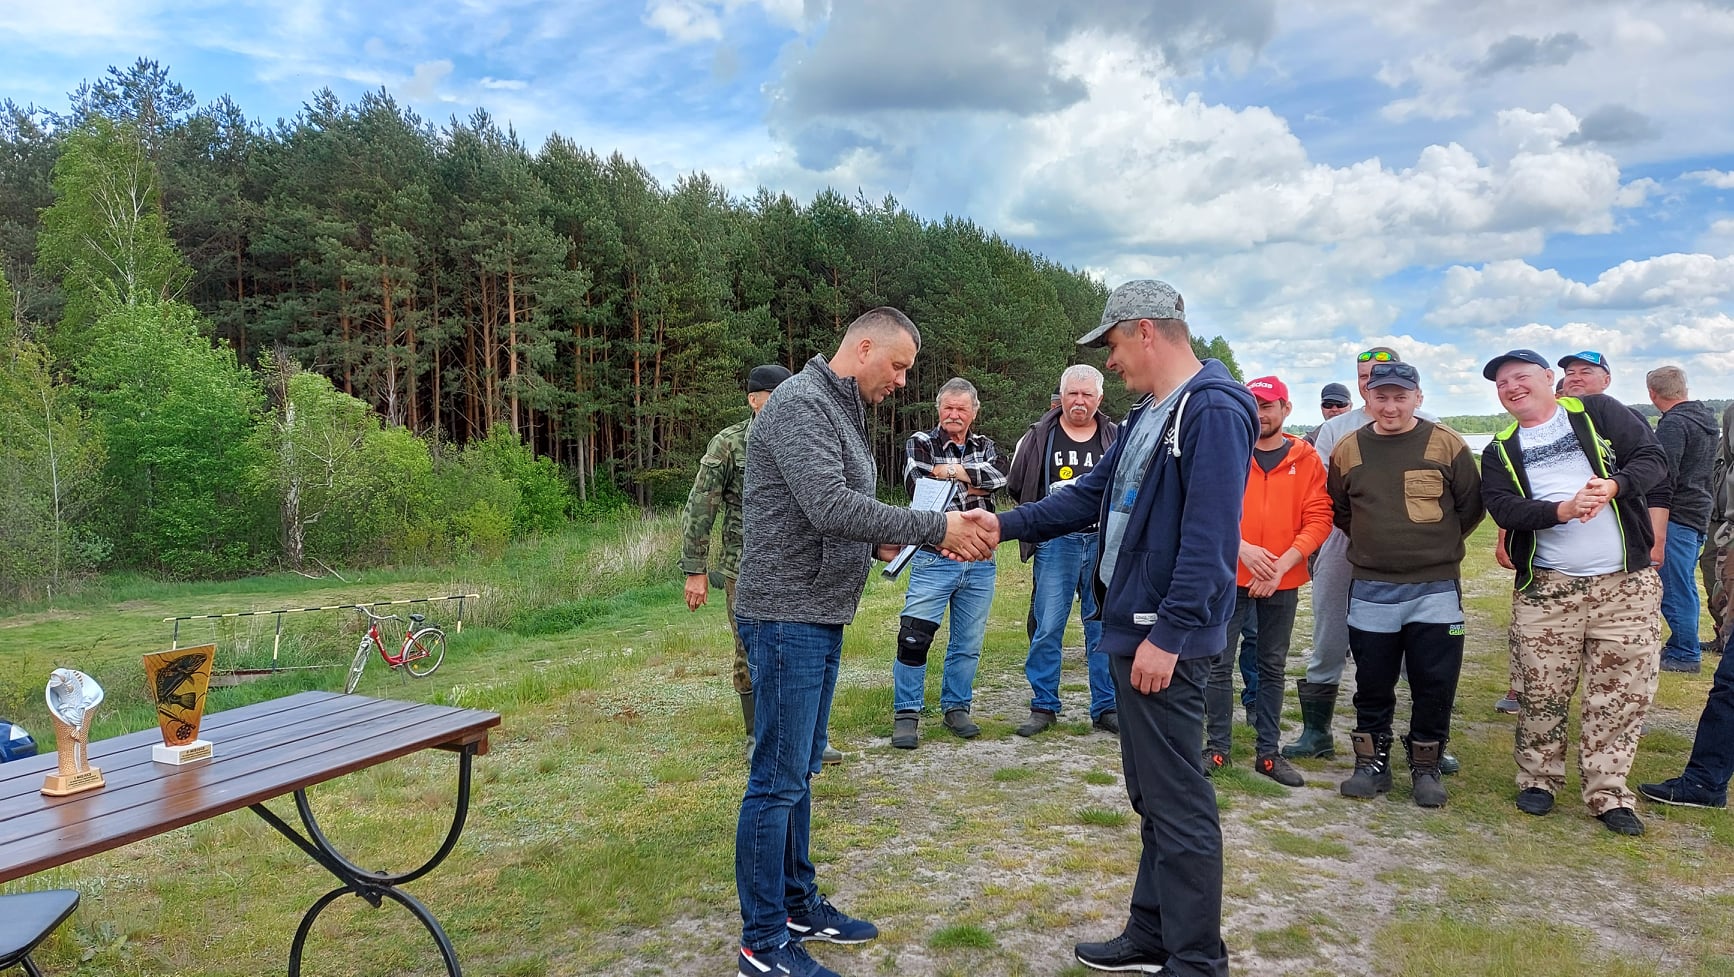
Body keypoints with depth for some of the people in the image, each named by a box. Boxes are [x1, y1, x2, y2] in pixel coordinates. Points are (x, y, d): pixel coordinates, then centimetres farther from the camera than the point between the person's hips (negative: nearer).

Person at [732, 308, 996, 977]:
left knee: (800, 772, 17)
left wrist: (884, 542, 1)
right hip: (787, 617, -10)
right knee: (778, 781, -2)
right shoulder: (800, 404, -15)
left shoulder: (843, 412, 16)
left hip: (821, 619, 10)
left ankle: (799, 906, 30)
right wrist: (935, 528, -22)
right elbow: (829, 508, -27)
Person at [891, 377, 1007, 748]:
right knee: (914, 638, -7)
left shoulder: (985, 447, 13)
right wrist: (972, 485, -10)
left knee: (968, 644, 12)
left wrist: (950, 471, -15)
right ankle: (907, 714, 4)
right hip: (934, 559, -4)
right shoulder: (920, 443, 1)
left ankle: (956, 708, 26)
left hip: (979, 563, 4)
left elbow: (999, 478, -9)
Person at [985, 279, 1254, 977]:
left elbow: (1209, 538, -22)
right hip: (1132, 631, 10)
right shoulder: (1146, 415, 16)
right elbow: (1093, 495, 21)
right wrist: (1005, 525, 15)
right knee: (1150, 794, 17)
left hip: (1165, 641, -10)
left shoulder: (1213, 411, -15)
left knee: (1177, 803, -2)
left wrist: (1169, 635, -23)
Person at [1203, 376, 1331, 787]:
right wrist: (1242, 547, -18)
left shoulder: (1306, 459, 1)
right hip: (1230, 576, -1)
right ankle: (1217, 748, 15)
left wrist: (1283, 564, -14)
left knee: (1272, 668, 11)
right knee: (1220, 665, 2)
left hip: (1283, 582, 1)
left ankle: (1268, 753, 21)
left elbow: (1319, 519, -4)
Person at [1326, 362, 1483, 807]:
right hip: (1370, 591, 2)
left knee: (1435, 685, 5)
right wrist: (1373, 543, 10)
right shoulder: (1348, 449, 2)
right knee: (1372, 684, 10)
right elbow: (1338, 510, 15)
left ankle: (1426, 766, 21)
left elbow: (1471, 506, 4)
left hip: (1436, 590, -1)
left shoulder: (1446, 445, -4)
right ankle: (1372, 763, 24)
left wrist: (1438, 545, 6)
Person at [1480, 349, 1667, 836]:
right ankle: (1538, 779, 22)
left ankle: (1608, 792, 15)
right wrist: (1562, 510, -23)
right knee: (1542, 693, 5)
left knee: (1623, 693, 3)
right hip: (1545, 589, 1)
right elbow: (1502, 507, -6)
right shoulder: (1500, 451, 8)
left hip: (1627, 585, 0)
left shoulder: (1598, 412, 6)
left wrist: (1614, 486, -21)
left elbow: (1653, 458, -1)